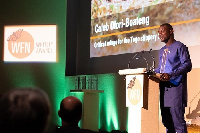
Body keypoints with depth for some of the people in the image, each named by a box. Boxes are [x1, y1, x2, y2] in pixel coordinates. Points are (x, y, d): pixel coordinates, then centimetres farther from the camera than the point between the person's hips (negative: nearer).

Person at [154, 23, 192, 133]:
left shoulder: (179, 46, -2)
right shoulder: (162, 50, 23)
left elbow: (187, 65, -12)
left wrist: (171, 75, -24)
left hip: (175, 86, -8)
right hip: (163, 87, 8)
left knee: (178, 119, -11)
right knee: (166, 120, 7)